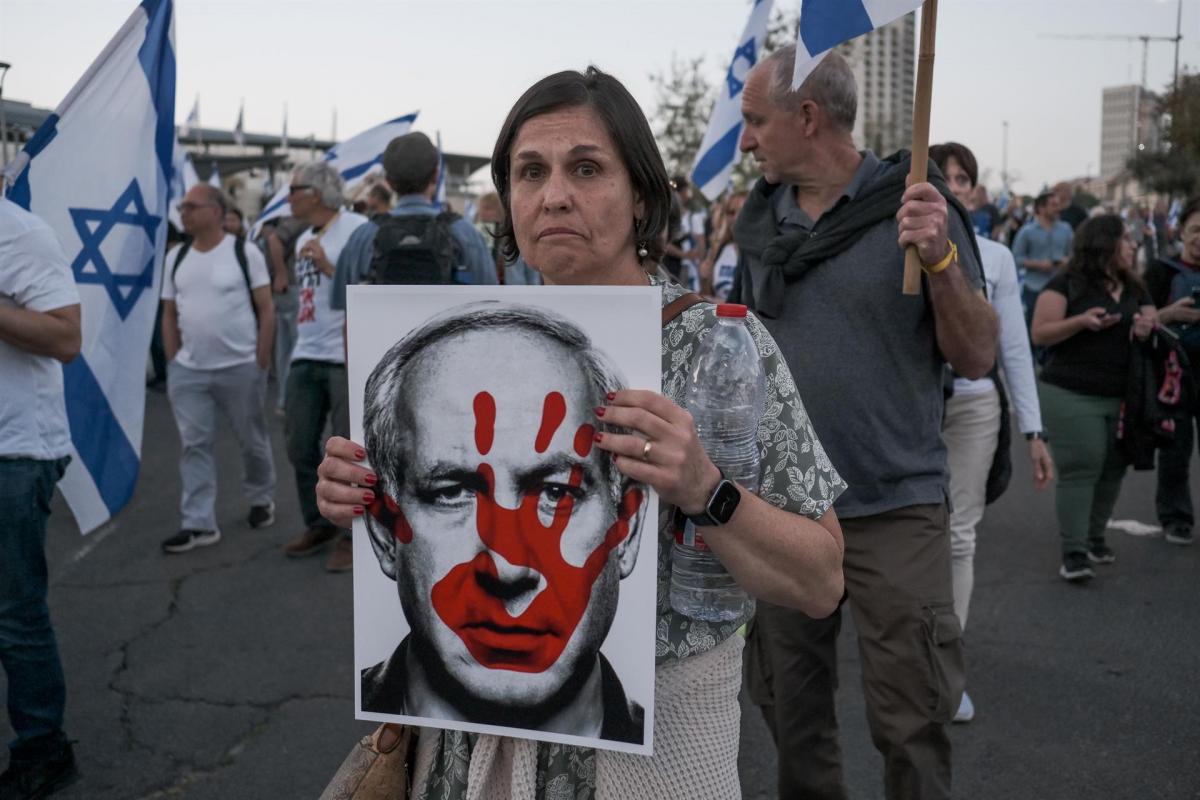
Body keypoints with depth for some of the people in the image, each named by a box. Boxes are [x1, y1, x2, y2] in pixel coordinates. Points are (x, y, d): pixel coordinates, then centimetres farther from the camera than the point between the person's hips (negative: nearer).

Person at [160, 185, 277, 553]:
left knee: (252, 440, 10)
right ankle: (199, 524, 7)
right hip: (188, 370, 4)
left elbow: (266, 309, -6)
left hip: (240, 368, -4)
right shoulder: (176, 257, 9)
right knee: (194, 445, 2)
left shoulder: (244, 252, -6)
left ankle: (261, 500, 33)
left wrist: (261, 362, -9)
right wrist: (173, 361, 7)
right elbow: (169, 314, 14)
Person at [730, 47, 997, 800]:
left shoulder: (915, 205, -7)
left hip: (895, 510, -4)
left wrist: (941, 260, -23)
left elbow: (977, 359, -8)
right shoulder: (760, 221, 5)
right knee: (790, 707, 16)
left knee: (910, 724, 4)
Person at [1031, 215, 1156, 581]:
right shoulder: (1066, 284, -5)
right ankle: (1074, 553, -3)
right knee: (1079, 470, -7)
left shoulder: (1135, 290, 16)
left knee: (1113, 469, 10)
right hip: (1072, 396, -6)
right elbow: (1040, 333, -9)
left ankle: (1094, 537, 27)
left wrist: (1148, 328, -8)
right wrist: (1082, 321, -24)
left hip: (1122, 398, 6)